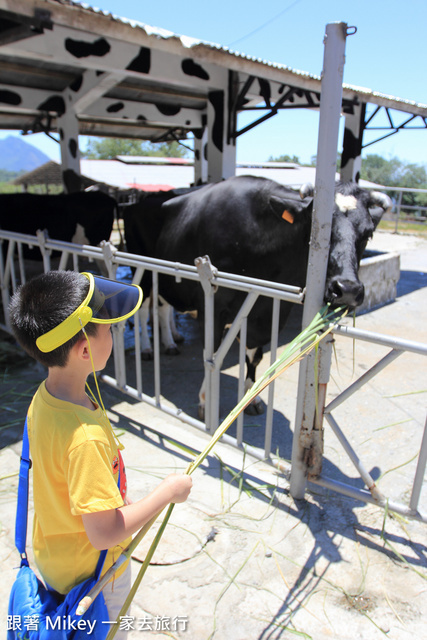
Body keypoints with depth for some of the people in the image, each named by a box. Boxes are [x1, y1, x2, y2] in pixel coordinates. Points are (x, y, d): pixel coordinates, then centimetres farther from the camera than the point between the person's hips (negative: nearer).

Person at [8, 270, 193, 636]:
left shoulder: (45, 397, -12)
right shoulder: (85, 437, -40)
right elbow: (104, 534, -32)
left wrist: (118, 503, 9)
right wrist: (169, 491, -23)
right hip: (91, 575, -7)